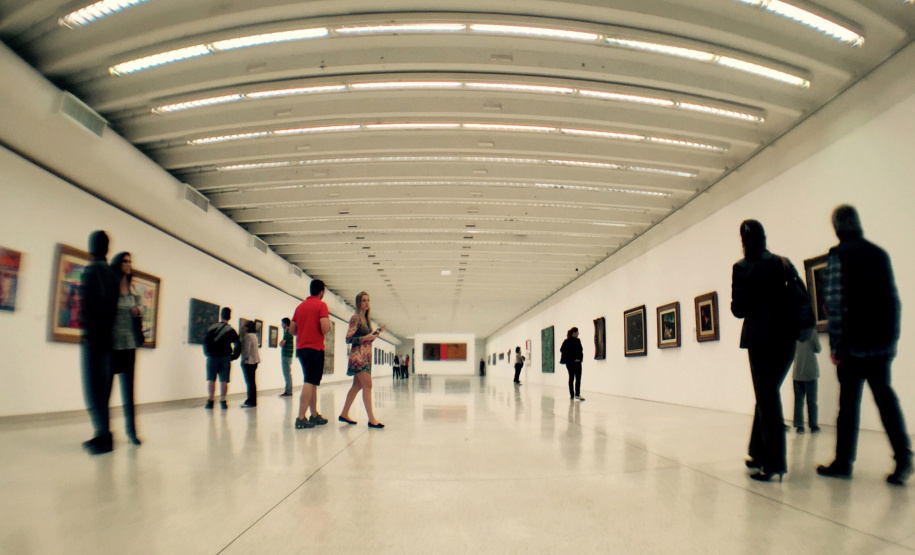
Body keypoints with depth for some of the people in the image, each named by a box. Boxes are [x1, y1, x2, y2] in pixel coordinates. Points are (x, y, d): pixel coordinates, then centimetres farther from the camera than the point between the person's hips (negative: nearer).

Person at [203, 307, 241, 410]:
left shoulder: (211, 328, 3)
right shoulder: (230, 330, -2)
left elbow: (205, 342, 4)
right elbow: (237, 344, -6)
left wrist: (207, 353, 14)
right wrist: (233, 357, 4)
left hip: (212, 357, 1)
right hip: (225, 358, -1)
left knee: (211, 379, 6)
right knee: (224, 381, 3)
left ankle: (210, 401, 4)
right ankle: (223, 401, 2)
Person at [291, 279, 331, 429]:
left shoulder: (300, 306, 14)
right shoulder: (321, 305, -7)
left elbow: (292, 330, 13)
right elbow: (325, 329, -18)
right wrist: (328, 323, 3)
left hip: (301, 348, 7)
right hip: (315, 348, -7)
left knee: (312, 382, 15)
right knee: (310, 382, -8)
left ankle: (314, 415, 20)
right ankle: (301, 418, -13)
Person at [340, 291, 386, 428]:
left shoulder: (366, 319, 16)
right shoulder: (356, 318, -9)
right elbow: (349, 339, -15)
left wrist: (376, 333, 8)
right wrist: (367, 337, -20)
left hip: (366, 356, 9)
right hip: (358, 356, -9)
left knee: (357, 386, 12)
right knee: (367, 385, -12)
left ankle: (344, 414, 22)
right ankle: (371, 419, -12)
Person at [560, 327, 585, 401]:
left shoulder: (566, 341, 7)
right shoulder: (577, 341, -12)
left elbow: (561, 350, 7)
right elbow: (579, 351, -18)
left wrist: (567, 358, 7)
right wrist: (578, 358, -9)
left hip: (568, 362, 6)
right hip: (576, 362, -6)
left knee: (571, 378, 11)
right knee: (578, 378, -4)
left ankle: (572, 395, 13)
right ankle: (577, 394, -14)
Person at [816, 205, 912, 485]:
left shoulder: (839, 254, -7)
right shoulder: (880, 253, 11)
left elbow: (835, 302, -14)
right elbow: (894, 300, 12)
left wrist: (835, 344, -9)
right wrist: (893, 337, 16)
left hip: (854, 342, -5)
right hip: (883, 341, 5)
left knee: (849, 401, 2)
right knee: (885, 396, 12)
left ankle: (843, 462, 10)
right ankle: (903, 456, 1)